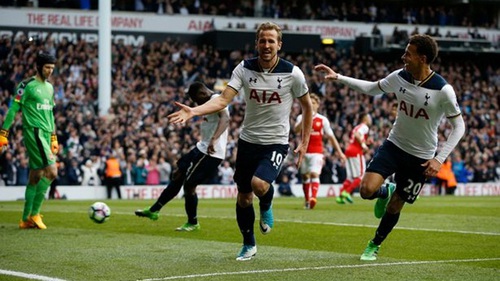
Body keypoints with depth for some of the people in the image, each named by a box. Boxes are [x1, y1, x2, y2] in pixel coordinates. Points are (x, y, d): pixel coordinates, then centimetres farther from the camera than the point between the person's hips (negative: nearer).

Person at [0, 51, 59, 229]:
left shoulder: (49, 88, 17)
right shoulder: (27, 86, -6)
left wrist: (54, 138, 23)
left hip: (45, 134, 8)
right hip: (33, 133, -8)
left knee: (35, 177, 8)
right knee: (51, 172, -16)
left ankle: (26, 219, 12)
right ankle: (34, 213, -8)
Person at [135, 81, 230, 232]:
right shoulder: (211, 101, 14)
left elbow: (225, 119, -38)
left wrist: (214, 140, -50)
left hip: (211, 153, -11)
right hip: (202, 148, 11)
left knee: (189, 184, -4)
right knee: (178, 176, 16)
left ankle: (193, 223, 13)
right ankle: (154, 210, 25)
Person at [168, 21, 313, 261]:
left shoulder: (292, 73, -10)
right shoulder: (244, 68, -6)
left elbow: (307, 106, 3)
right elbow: (223, 99, -15)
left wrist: (304, 143, 2)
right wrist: (193, 111, -31)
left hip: (276, 142, -3)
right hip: (248, 140, 3)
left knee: (259, 184, -28)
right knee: (243, 197, 9)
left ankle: (266, 207, 9)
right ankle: (248, 245, 30)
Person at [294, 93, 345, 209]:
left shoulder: (323, 120, 4)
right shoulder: (301, 117, 5)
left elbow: (331, 137, 7)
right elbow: (296, 130, -14)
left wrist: (340, 152, 4)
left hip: (317, 152, -2)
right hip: (304, 151, 2)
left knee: (314, 174, -19)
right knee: (305, 176, 8)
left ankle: (313, 197, -34)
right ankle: (307, 201, 19)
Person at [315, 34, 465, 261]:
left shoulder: (443, 90, -22)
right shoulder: (399, 77, -9)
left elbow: (458, 127, -11)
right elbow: (372, 89, 11)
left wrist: (439, 159, -18)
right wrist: (338, 77, 6)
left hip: (420, 157, -3)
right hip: (393, 145, 3)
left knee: (394, 207, 7)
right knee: (366, 190, -17)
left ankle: (375, 245, 34)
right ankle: (386, 192, 21)